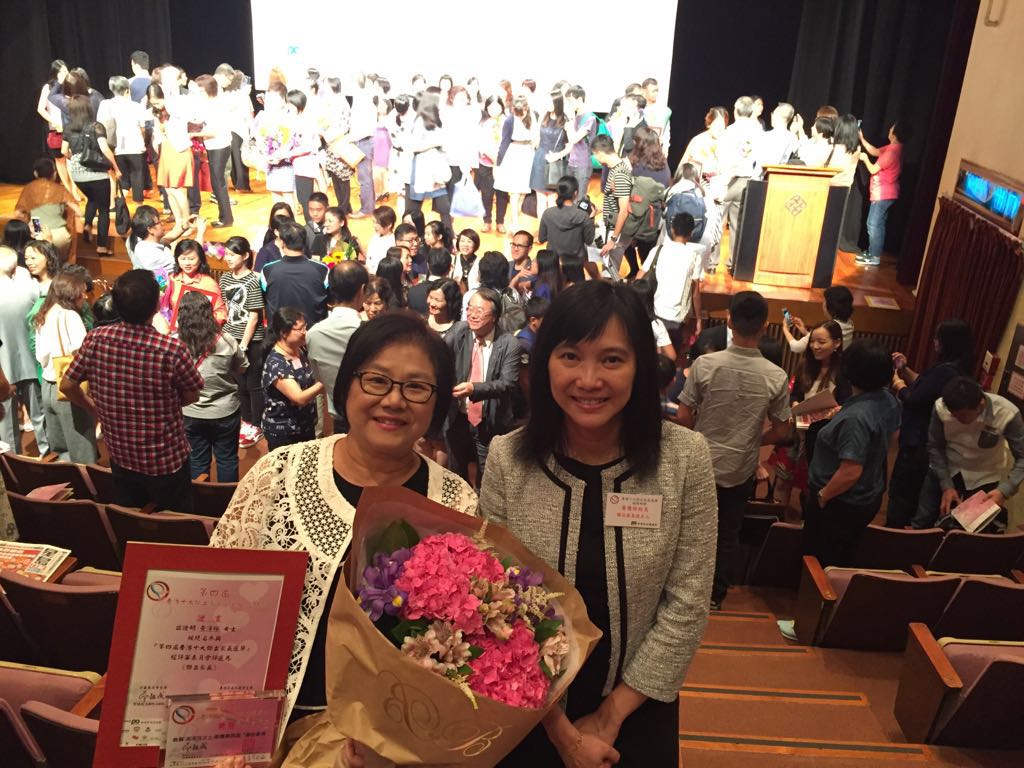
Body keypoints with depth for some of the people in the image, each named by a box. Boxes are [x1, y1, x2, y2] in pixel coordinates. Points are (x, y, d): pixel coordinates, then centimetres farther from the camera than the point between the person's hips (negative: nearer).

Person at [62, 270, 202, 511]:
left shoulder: (95, 339, -15)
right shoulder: (172, 349, -27)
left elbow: (67, 386, -2)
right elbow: (192, 397, -10)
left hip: (120, 455, 4)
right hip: (166, 459, -4)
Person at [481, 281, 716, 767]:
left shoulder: (686, 458, -16)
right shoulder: (507, 459, -16)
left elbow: (687, 606, -11)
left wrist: (610, 716, -9)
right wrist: (559, 727, -10)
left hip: (637, 710, 0)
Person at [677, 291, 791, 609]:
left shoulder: (705, 364, -18)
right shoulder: (776, 377, -14)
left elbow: (684, 418, -12)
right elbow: (781, 432, -5)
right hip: (740, 470, 1)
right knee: (728, 535, 18)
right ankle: (715, 597, 31)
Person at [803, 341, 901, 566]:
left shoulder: (855, 417, -33)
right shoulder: (889, 401, -5)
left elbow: (851, 473, -33)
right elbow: (889, 439, 14)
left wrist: (822, 495, -17)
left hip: (842, 504, -9)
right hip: (869, 497, 9)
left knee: (818, 563, 12)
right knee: (842, 561, 25)